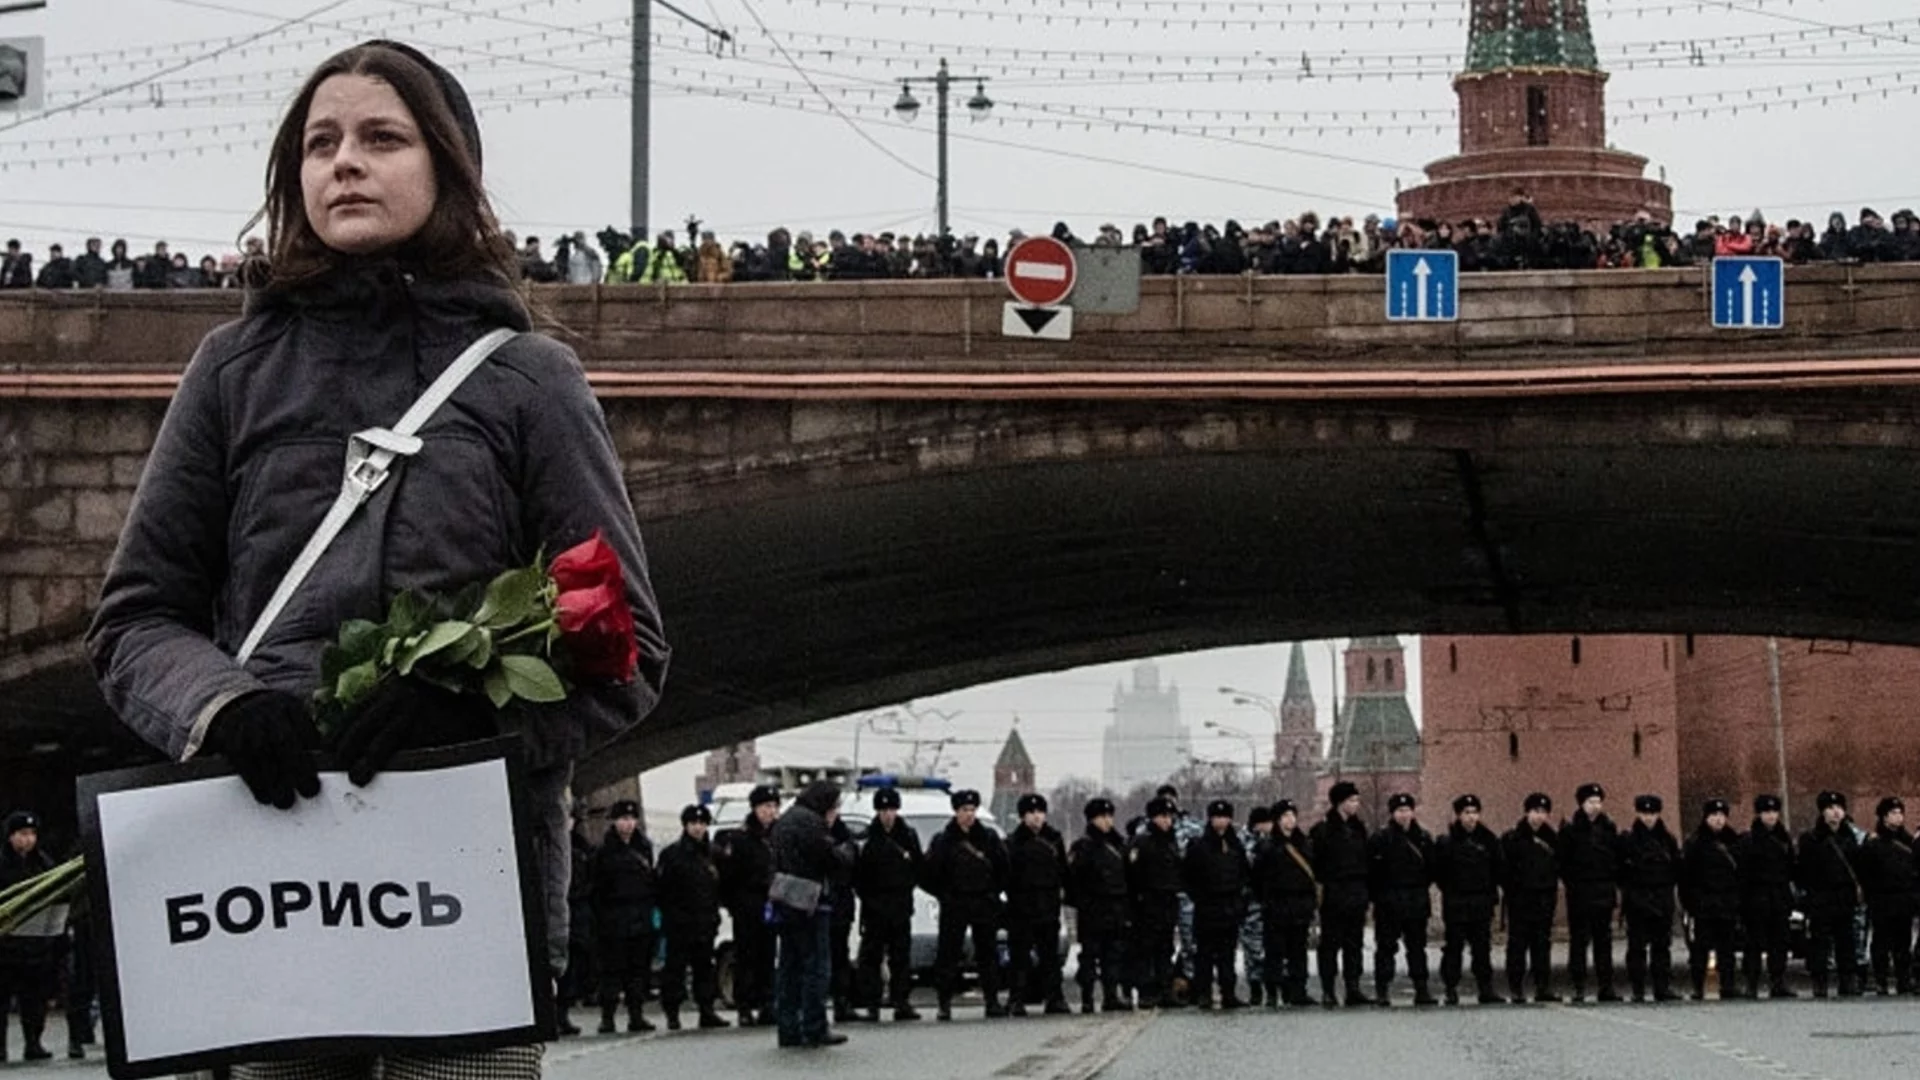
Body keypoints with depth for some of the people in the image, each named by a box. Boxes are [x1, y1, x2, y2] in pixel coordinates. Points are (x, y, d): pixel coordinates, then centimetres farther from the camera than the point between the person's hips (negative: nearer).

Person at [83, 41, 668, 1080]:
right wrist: (222, 702, -11)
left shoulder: (526, 376, 7)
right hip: (268, 853, 2)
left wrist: (470, 700, -15)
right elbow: (136, 617, 12)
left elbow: (625, 651, 4)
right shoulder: (238, 367, 12)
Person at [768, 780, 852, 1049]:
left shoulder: (785, 820, 18)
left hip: (784, 905, 9)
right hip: (809, 905, -9)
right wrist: (847, 851, 8)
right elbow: (835, 861, -15)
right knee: (816, 966, -3)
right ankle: (814, 1029, -2)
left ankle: (789, 1030, 10)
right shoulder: (811, 823, -13)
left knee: (789, 967, 10)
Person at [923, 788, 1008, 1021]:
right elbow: (931, 872, 1)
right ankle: (945, 1004, -1)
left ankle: (992, 1001, 10)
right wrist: (943, 895, -2)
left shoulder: (989, 838, 6)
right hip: (954, 907, -2)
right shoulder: (943, 840, 0)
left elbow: (1003, 868, 11)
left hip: (985, 905, 2)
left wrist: (994, 892, 5)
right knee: (948, 955, -3)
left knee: (987, 953, 6)